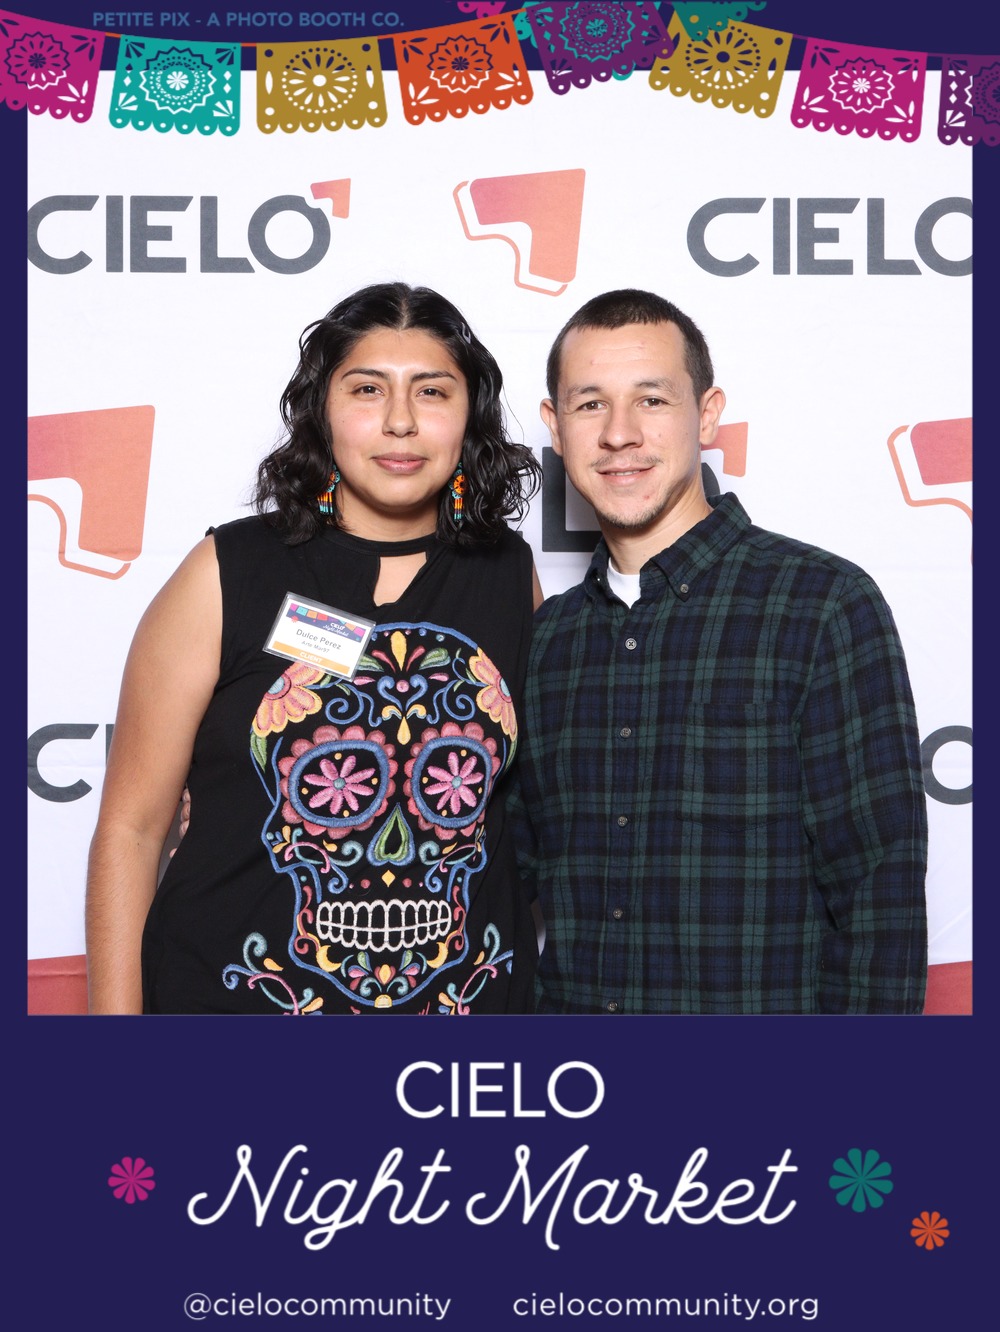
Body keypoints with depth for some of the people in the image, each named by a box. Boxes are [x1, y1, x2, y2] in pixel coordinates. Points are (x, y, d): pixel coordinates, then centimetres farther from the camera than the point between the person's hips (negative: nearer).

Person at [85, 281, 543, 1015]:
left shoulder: (511, 575, 0)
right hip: (241, 1000, -2)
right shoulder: (229, 575, -9)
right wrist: (115, 1012, -10)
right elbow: (130, 826, -7)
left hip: (468, 1001, 3)